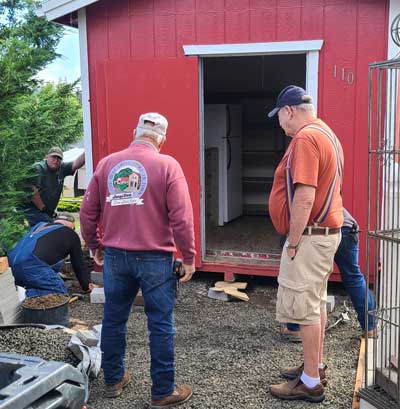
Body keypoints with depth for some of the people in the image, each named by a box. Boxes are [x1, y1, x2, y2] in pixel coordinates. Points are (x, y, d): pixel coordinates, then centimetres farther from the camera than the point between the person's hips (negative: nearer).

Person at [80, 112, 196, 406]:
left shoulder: (106, 164, 4)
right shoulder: (167, 165, -8)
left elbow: (88, 213, 7)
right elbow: (181, 217, -12)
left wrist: (96, 247, 21)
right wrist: (189, 258, -3)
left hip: (115, 256, 4)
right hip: (155, 258, -4)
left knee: (114, 319, 17)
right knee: (161, 325, 6)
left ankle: (113, 380, 32)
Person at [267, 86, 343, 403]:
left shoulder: (305, 138, -18)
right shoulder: (326, 133, 14)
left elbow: (304, 198, -26)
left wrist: (293, 242, -17)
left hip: (310, 235, -10)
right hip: (328, 231, 10)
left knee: (305, 308, -3)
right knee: (317, 303, 18)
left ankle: (311, 384, 6)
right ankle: (315, 366, 30)